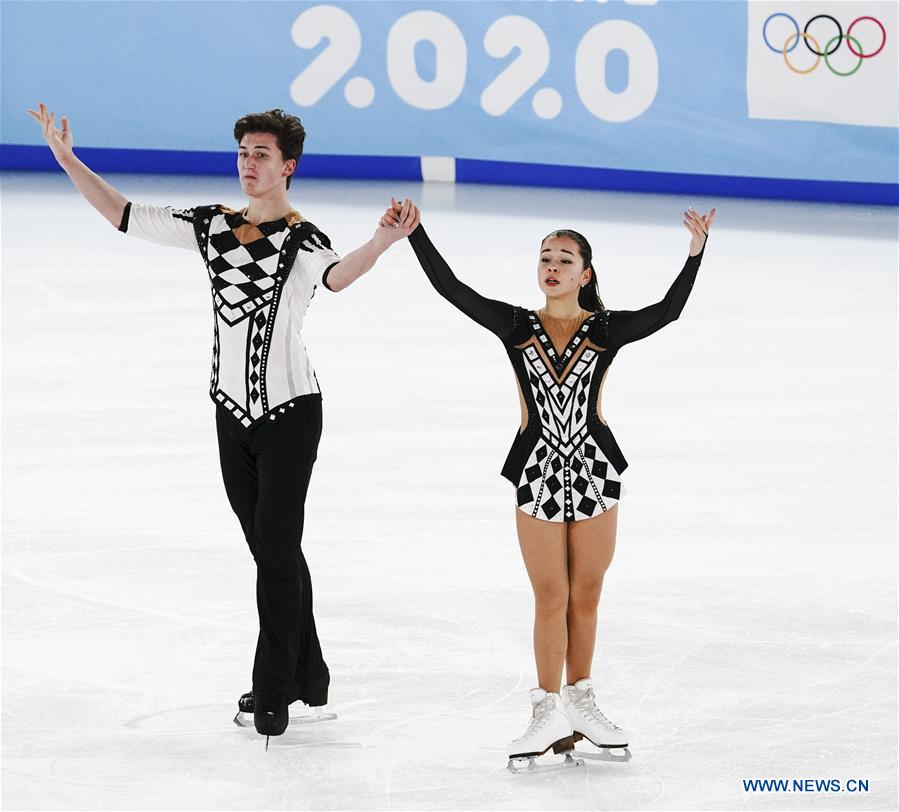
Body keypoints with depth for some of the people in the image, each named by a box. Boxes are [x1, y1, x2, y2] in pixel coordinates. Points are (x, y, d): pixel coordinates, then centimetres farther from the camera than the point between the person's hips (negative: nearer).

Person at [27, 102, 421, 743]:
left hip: (289, 411, -6)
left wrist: (381, 243, -55)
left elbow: (335, 276, -35)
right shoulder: (214, 226, 5)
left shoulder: (301, 240, -13)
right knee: (270, 547, 13)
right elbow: (127, 216, 9)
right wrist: (68, 160, 4)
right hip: (233, 411, 6)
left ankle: (273, 692, 2)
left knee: (275, 546, -6)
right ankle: (309, 680, 24)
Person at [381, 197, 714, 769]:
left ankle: (579, 700, 24)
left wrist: (696, 251, -27)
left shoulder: (606, 331, -2)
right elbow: (451, 288, -6)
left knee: (585, 597, 9)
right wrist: (414, 233, -14)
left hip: (594, 471, 0)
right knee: (551, 598, 3)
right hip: (538, 473, 0)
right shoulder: (517, 327, 0)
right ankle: (550, 711, 12)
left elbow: (668, 311, -16)